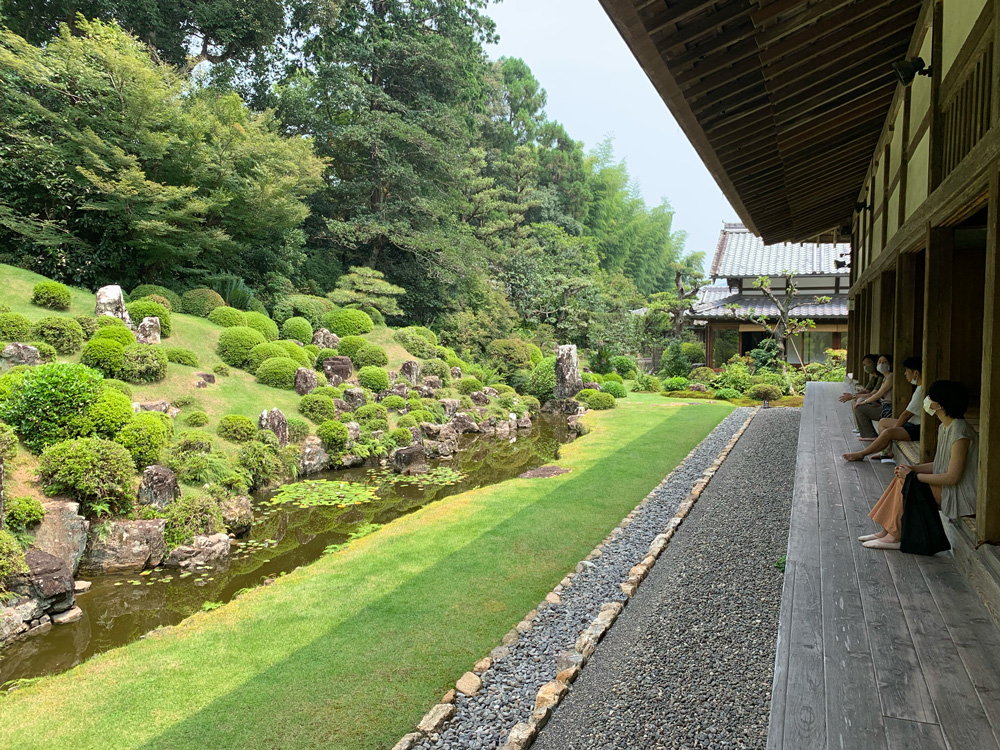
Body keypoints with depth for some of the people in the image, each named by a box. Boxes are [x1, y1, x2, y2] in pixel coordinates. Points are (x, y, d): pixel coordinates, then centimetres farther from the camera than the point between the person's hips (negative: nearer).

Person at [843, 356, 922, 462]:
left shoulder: (921, 390, -21)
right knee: (883, 422, 16)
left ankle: (861, 454, -14)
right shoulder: (919, 388, 13)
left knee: (887, 433, -26)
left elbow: (907, 414, -19)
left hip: (918, 429, -12)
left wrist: (894, 428, -9)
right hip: (912, 423, 12)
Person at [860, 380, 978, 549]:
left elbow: (952, 477, -26)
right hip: (946, 487, 10)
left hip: (961, 494, -10)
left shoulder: (960, 432, -24)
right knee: (902, 478, -2)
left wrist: (913, 475, -18)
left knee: (905, 483, -17)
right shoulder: (944, 427, 9)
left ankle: (896, 537, -6)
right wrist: (911, 468, -2)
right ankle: (886, 531, -1)